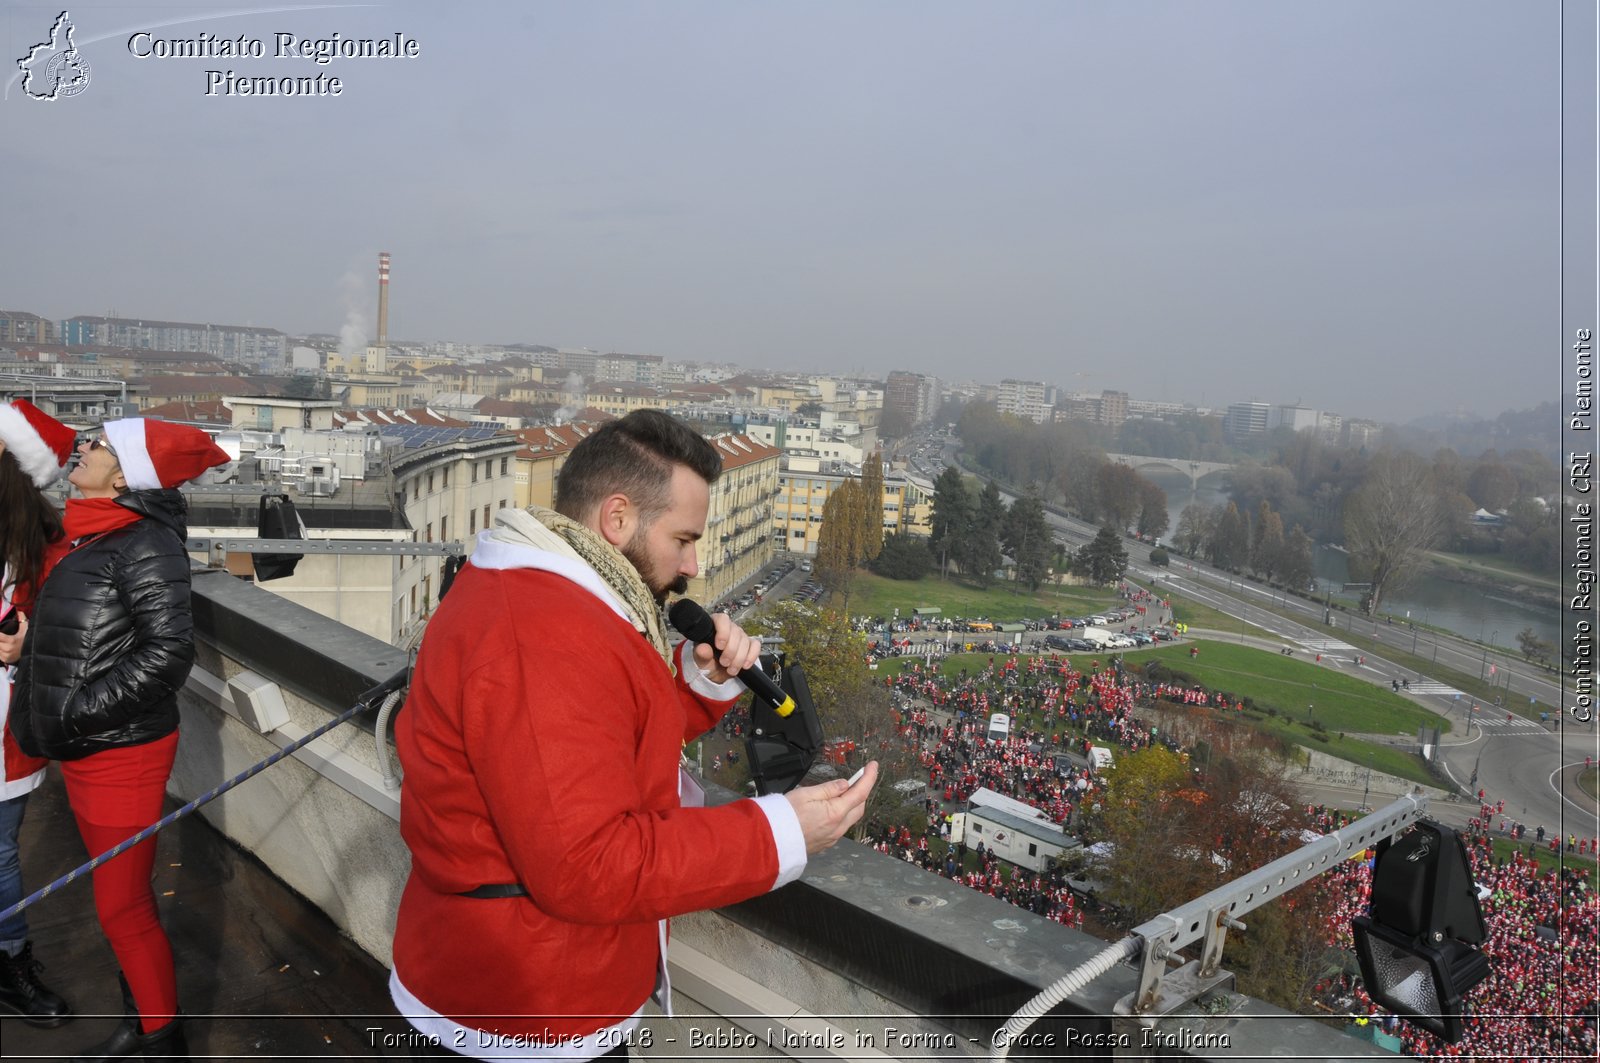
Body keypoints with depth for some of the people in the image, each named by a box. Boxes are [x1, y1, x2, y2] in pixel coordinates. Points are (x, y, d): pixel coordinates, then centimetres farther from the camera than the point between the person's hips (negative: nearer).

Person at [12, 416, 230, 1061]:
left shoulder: (144, 544, -18)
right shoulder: (87, 536, 7)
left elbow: (167, 651, -24)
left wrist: (74, 714, -20)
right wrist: (33, 710, 7)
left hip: (122, 752, -8)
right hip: (83, 751, 8)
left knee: (122, 906, 2)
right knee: (120, 894, 20)